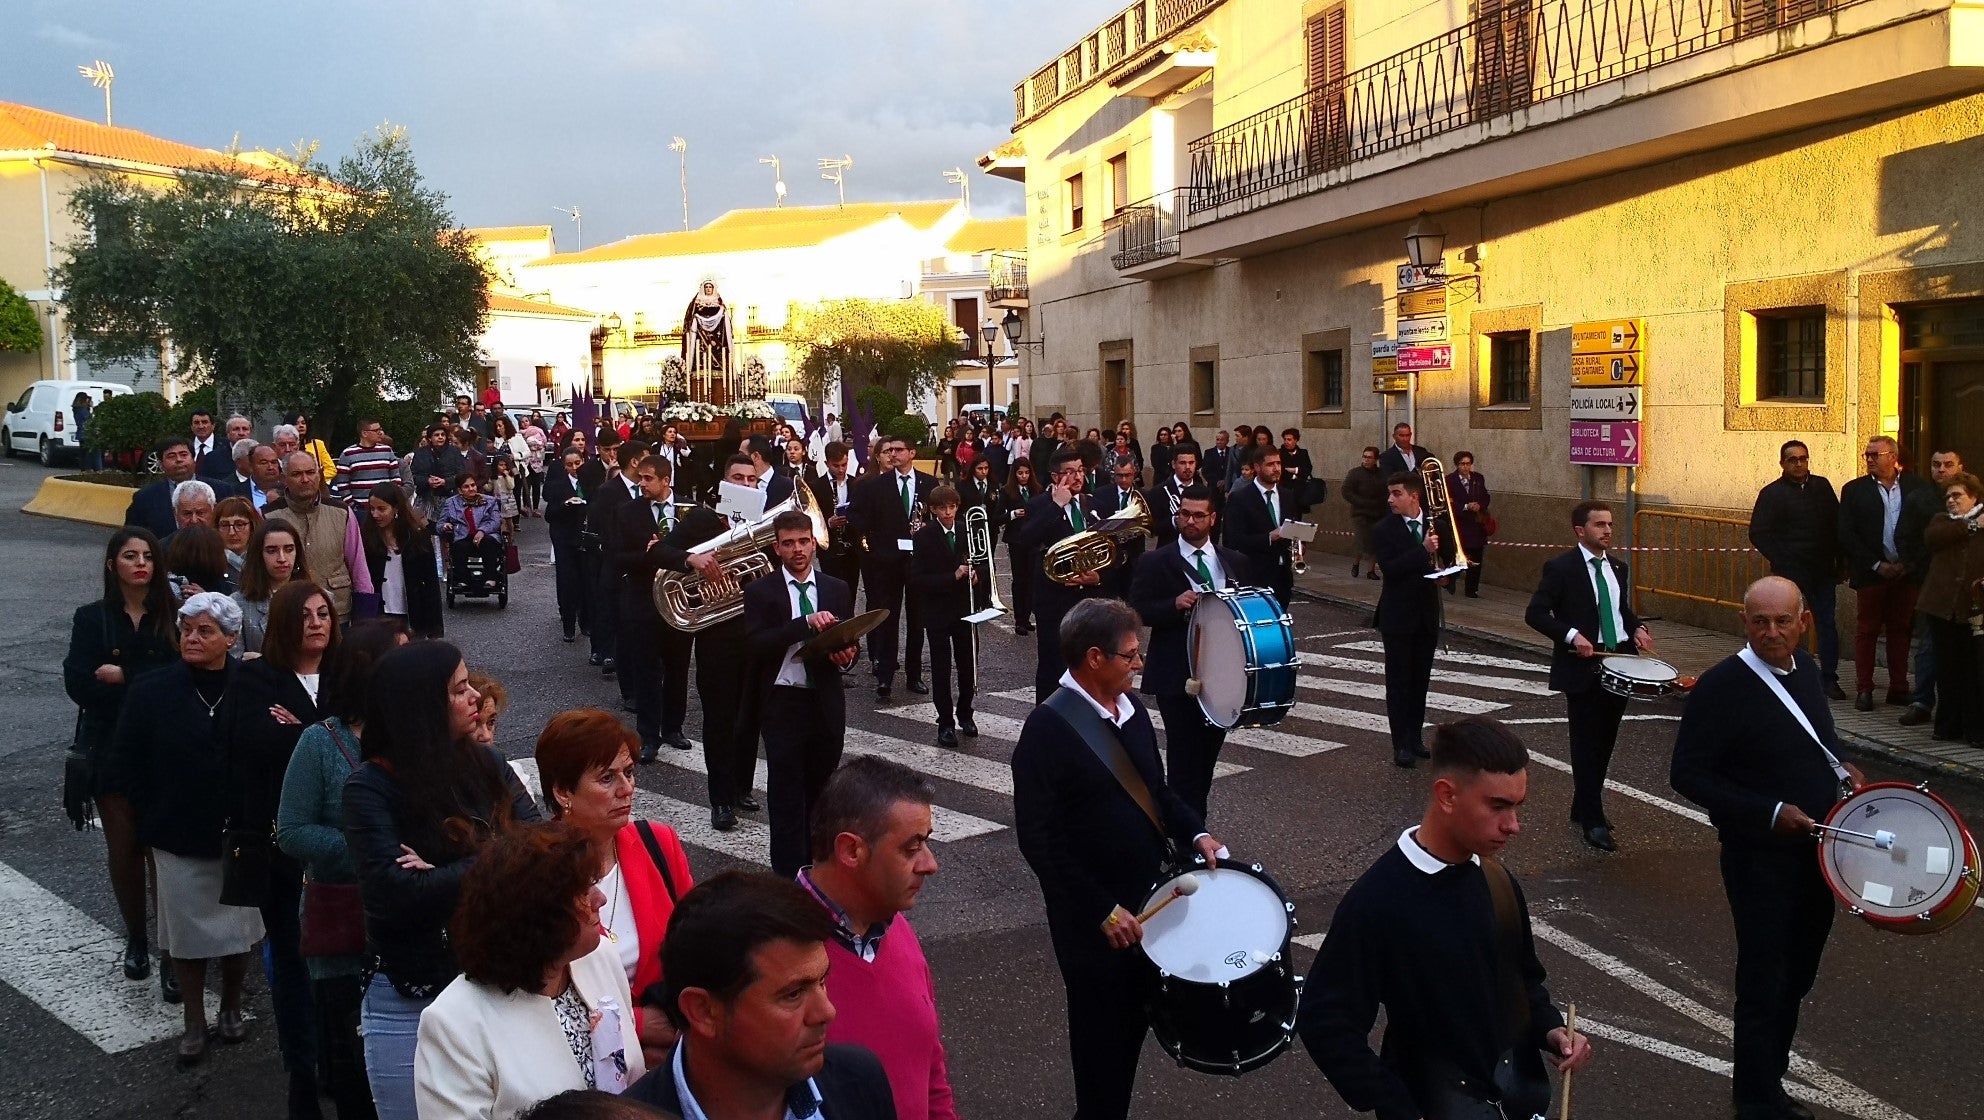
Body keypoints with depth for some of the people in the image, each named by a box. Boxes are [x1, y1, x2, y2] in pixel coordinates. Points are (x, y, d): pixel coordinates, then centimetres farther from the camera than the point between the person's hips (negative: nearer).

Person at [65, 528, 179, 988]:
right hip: (111, 751, 2)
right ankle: (135, 940, 27)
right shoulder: (91, 618, 4)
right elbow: (78, 683, -7)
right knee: (123, 849, 9)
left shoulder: (172, 617, 0)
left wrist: (121, 677, -14)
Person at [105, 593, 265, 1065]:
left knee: (237, 927, 13)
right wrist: (154, 819, -3)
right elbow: (125, 764, 0)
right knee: (187, 933, 10)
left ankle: (231, 1008, 35)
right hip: (179, 839, 0)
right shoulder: (152, 691, -5)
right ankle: (194, 1023, 26)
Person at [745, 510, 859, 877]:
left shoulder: (838, 590, 8)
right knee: (786, 795, -1)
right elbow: (757, 645, -17)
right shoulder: (760, 592, -3)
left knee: (823, 792, 13)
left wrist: (848, 654, -10)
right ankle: (789, 876, 5)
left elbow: (851, 641, 14)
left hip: (827, 704, 4)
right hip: (783, 703, -3)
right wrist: (806, 623, -27)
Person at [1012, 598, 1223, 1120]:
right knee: (1103, 1039, 10)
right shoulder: (1048, 728, -20)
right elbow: (1038, 838, -22)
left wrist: (1194, 833, -2)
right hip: (1094, 919, -7)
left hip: (1148, 899, 7)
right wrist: (1102, 910, -21)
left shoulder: (1131, 706, 3)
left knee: (1134, 1026, 20)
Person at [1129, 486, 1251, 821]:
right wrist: (1175, 605, -21)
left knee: (1207, 754, 12)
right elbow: (1136, 611, -6)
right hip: (1177, 676, -4)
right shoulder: (1155, 562, -2)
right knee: (1184, 756, -3)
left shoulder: (1235, 562, 10)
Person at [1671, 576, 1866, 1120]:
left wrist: (1840, 768, 1)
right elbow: (1688, 775, -19)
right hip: (1760, 859, -7)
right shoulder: (1721, 686, -21)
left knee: (1796, 977, 19)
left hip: (1815, 849, 7)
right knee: (1765, 982, 4)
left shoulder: (1805, 666, 2)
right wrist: (1771, 813, -23)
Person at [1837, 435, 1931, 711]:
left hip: (1906, 571, 1)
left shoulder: (1917, 487, 3)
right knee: (1866, 631, 3)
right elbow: (1846, 535, -4)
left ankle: (1898, 688, 16)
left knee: (1900, 630, 9)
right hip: (1871, 572, -1)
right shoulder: (1854, 490, 1)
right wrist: (1877, 565, -9)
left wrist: (1908, 563, -7)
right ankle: (1864, 690, 8)